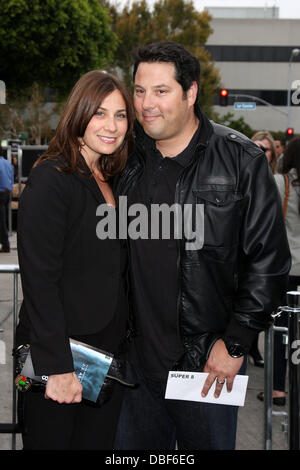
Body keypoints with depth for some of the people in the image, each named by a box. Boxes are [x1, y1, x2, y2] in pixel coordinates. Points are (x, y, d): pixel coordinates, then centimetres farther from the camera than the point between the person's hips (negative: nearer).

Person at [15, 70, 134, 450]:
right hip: (58, 354, -7)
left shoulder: (111, 182, 11)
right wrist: (58, 367, -21)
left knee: (99, 441, 13)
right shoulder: (51, 179, -14)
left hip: (109, 348, 7)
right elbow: (39, 279, -18)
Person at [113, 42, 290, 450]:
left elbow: (269, 260, -9)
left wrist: (236, 342, -11)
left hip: (210, 364, -3)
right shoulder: (129, 162, 5)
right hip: (138, 358, 4)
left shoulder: (242, 161, -8)